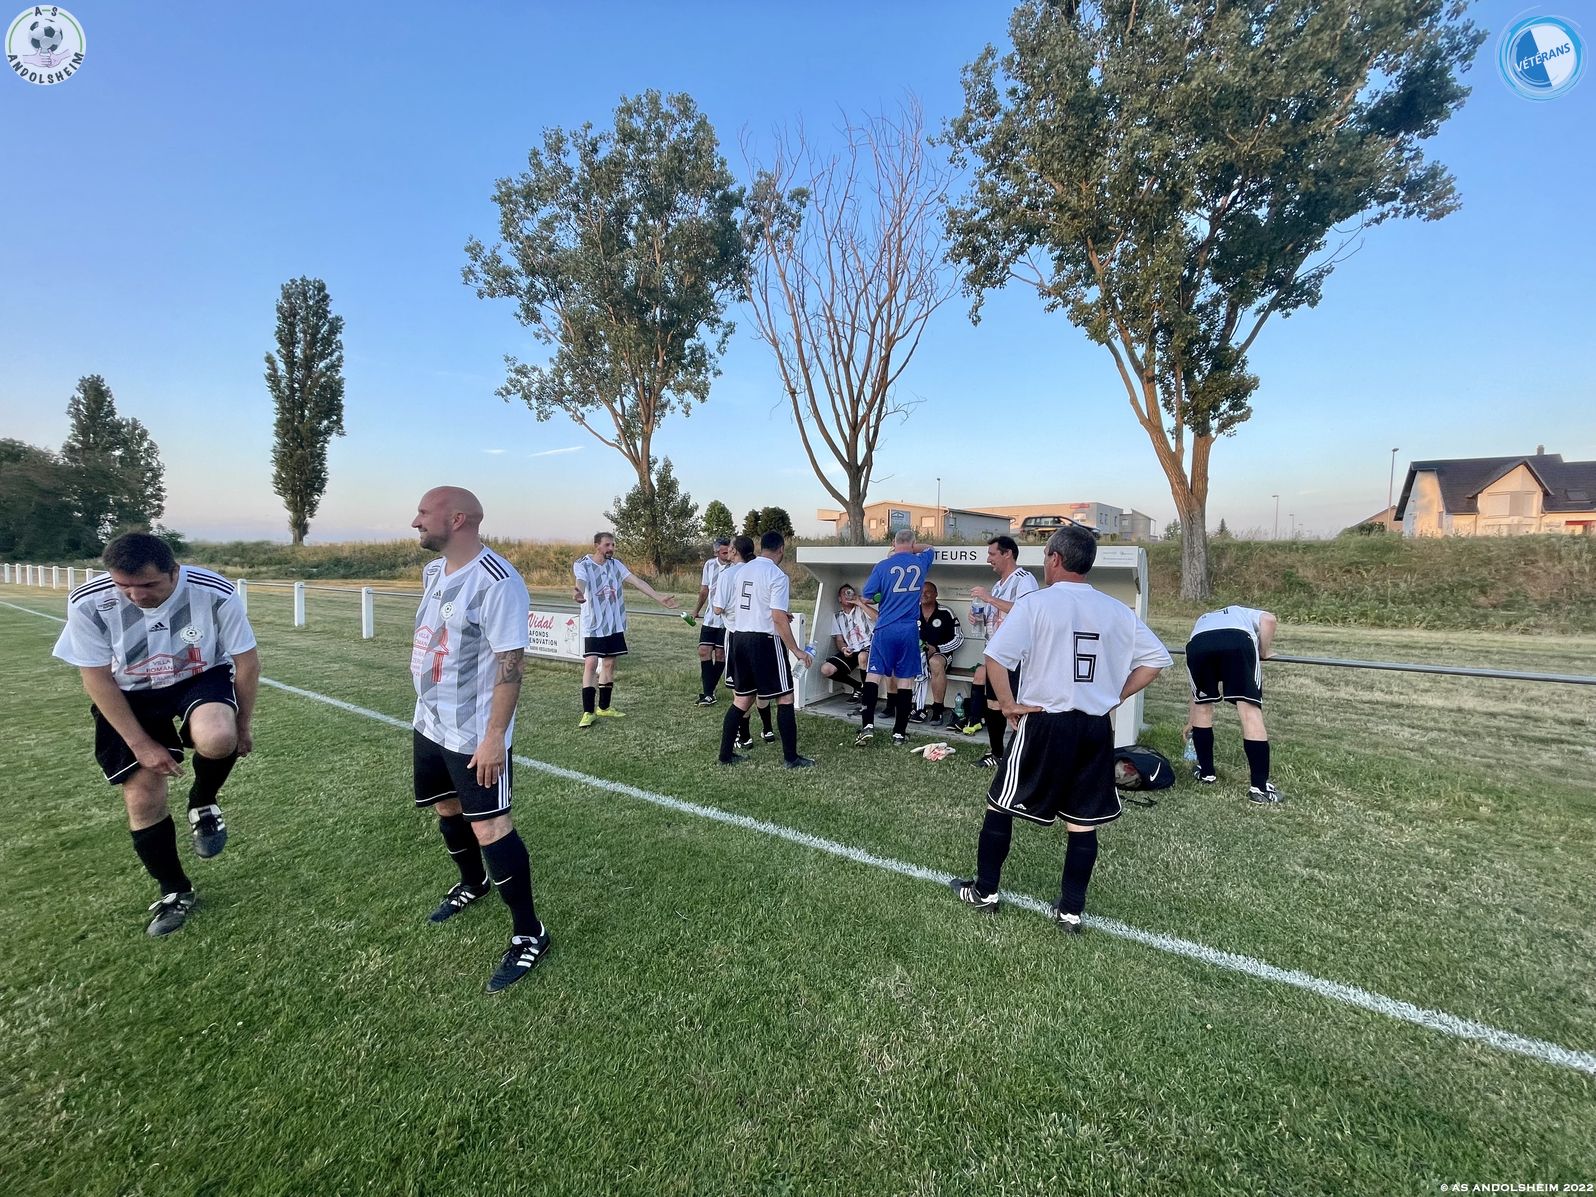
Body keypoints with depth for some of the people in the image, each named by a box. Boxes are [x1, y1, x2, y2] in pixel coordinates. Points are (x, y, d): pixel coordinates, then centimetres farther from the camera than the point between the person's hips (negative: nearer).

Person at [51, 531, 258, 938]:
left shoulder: (216, 594, -26)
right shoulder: (87, 603, -22)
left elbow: (247, 661, -13)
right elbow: (97, 679, -10)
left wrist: (241, 727, -6)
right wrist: (142, 744, -13)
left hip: (202, 679, -2)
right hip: (131, 696, 2)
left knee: (217, 740, -35)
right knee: (142, 799, -1)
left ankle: (203, 804, 1)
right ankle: (175, 893, 23)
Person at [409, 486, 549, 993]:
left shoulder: (496, 581, -23)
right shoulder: (433, 571, 7)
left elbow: (510, 662, -25)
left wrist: (494, 736, -25)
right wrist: (427, 705, 23)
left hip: (474, 734, -9)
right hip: (429, 723, 9)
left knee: (489, 827, -6)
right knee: (447, 809, 23)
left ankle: (528, 935, 10)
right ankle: (474, 883, 49)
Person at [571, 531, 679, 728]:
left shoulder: (615, 564, 6)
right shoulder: (582, 565, -8)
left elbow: (637, 581, 0)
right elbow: (580, 583, -29)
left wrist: (659, 598, -8)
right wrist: (580, 595, -53)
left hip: (614, 625, 5)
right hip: (593, 625, -5)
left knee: (609, 664, 10)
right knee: (591, 664, -10)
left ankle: (604, 707, 23)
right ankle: (588, 712, -2)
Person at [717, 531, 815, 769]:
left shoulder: (743, 571, 10)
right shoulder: (777, 575, -12)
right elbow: (778, 619, -18)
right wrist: (797, 651, -13)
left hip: (740, 637, 7)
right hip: (765, 640, -7)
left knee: (742, 699, 16)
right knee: (785, 698, 4)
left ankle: (726, 754, 19)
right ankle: (790, 758, 9)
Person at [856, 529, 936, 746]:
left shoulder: (883, 566, -4)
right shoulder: (921, 562, 6)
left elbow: (865, 598, -3)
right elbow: (930, 548, 30)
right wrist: (911, 549, 26)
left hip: (885, 629, -2)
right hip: (910, 630, 2)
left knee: (873, 674, 4)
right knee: (906, 680, 6)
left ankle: (868, 724, -5)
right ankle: (899, 732, 11)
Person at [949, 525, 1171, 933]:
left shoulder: (1036, 603, -10)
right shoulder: (1117, 610, 4)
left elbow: (996, 656, -21)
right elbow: (1157, 659, 10)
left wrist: (1009, 705, -9)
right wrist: (1113, 696, 9)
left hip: (1045, 723, -4)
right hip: (1097, 727, 5)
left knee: (1000, 805, 13)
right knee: (1083, 822, 14)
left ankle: (984, 891, 24)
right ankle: (1071, 910, 24)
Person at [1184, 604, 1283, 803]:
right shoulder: (1244, 613, 44)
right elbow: (1269, 620, 14)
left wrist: (1190, 721, 58)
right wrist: (1264, 653, 27)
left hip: (1198, 643, 2)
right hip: (1239, 641, -2)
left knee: (1203, 705, 23)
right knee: (1250, 711, 2)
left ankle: (1206, 772, 31)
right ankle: (1260, 787, 2)